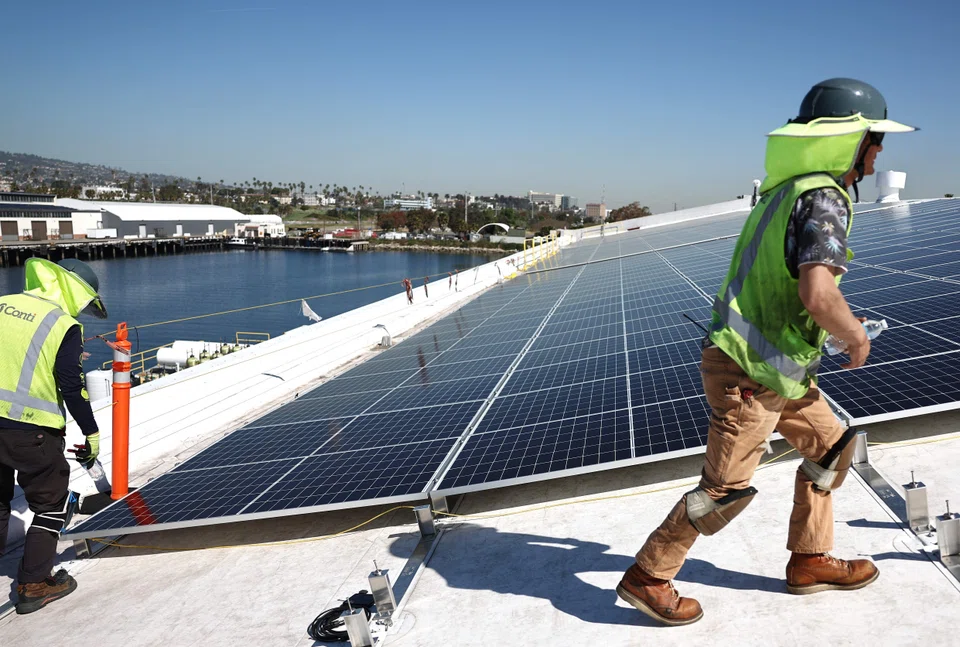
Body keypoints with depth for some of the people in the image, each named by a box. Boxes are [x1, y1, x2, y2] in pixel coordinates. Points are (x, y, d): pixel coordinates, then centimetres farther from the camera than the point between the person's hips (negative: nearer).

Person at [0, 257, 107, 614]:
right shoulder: (64, 326, -11)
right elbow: (72, 387, -12)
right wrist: (91, 433, -3)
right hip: (32, 431, -6)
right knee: (50, 505, 11)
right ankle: (33, 585, 16)